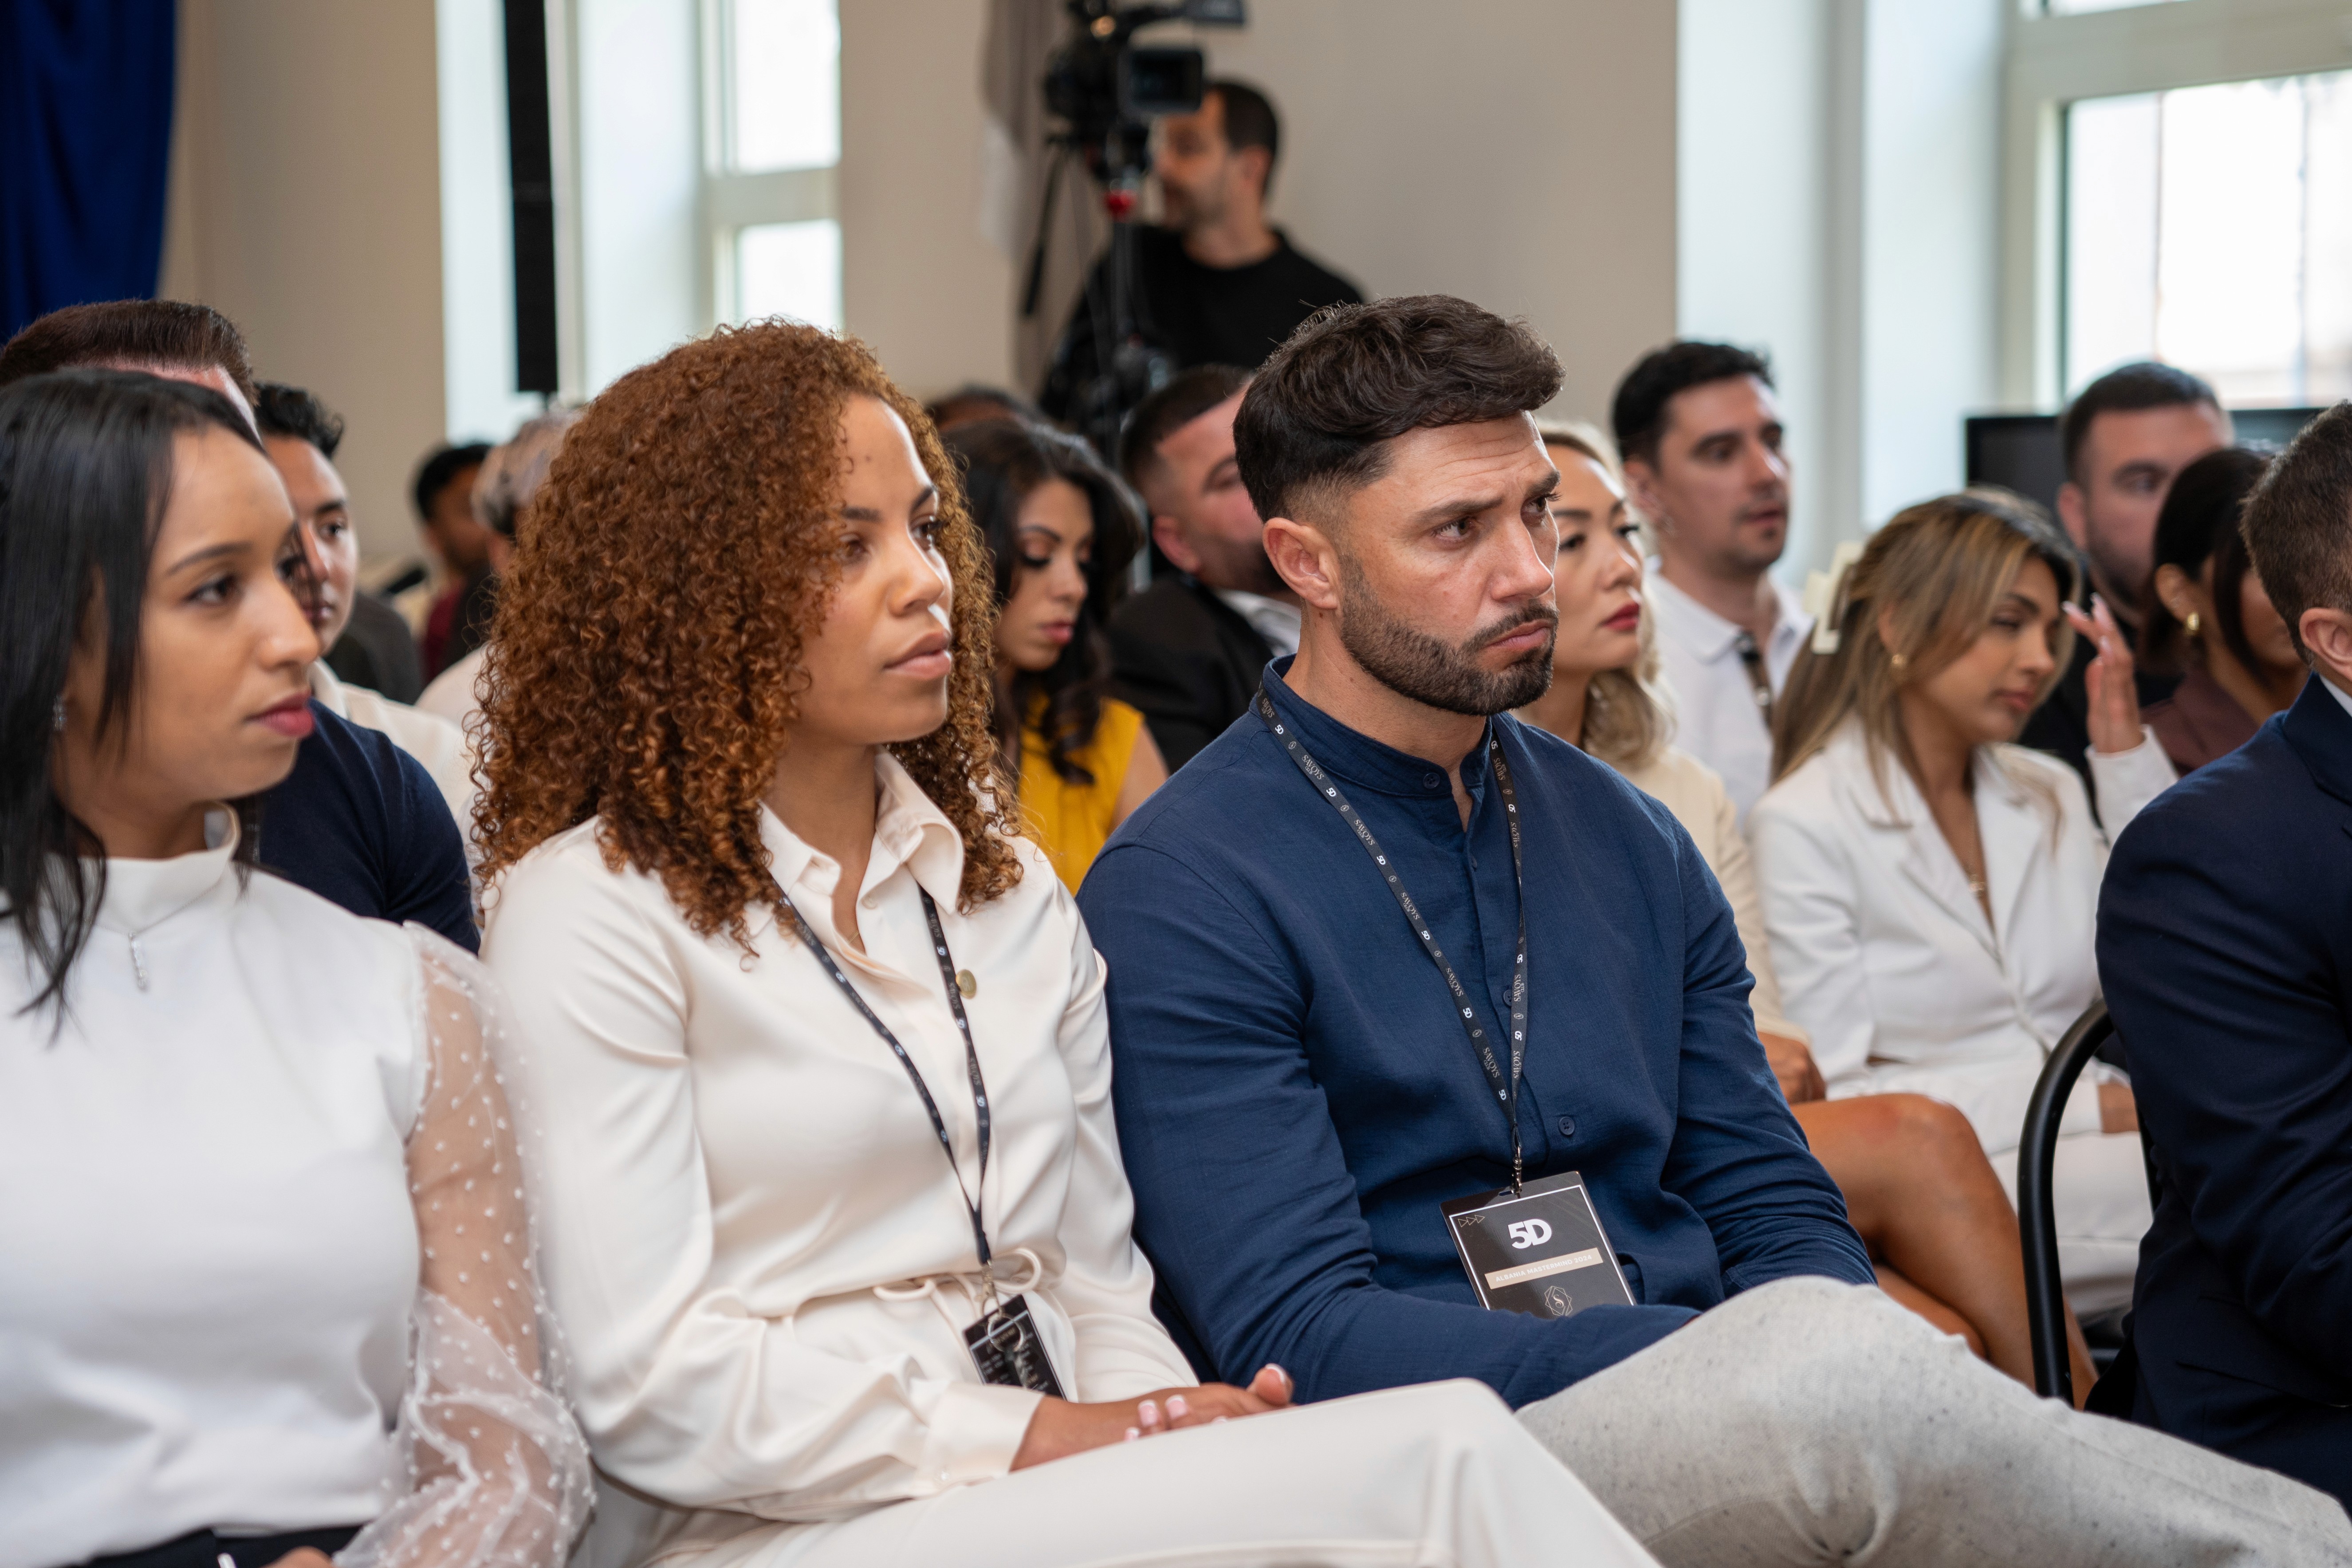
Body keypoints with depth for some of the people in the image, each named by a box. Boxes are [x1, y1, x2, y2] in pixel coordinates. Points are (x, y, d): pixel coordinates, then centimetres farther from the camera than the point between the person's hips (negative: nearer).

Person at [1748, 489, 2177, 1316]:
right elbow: (1834, 1100, -9)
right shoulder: (1804, 826, -3)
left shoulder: (2050, 796, 19)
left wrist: (2127, 751, 7)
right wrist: (2082, 1107, -16)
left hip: (2090, 1159, 6)